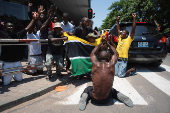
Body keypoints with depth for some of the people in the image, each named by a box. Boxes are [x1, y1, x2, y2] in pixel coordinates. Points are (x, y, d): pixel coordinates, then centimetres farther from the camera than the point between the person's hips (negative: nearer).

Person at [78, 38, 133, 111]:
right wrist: (108, 44, 22)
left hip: (95, 99, -1)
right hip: (107, 99, 2)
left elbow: (92, 53, 14)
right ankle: (120, 96, 7)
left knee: (87, 89, 30)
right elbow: (116, 54, 15)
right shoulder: (111, 64, -7)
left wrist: (101, 43, 21)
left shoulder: (95, 64, -9)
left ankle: (84, 97, 0)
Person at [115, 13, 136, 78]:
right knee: (115, 74, 5)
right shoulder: (120, 38, 13)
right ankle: (124, 70, 31)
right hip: (117, 59, 6)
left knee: (120, 75, -6)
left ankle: (132, 70, 18)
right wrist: (117, 21, 21)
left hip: (123, 60, -6)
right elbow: (118, 29, 22)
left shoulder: (129, 39, -2)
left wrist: (134, 18, -13)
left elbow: (133, 29, -10)